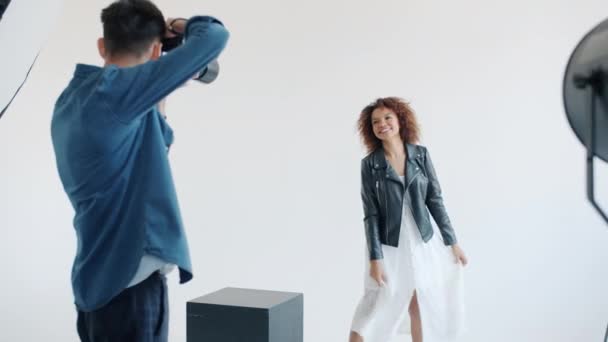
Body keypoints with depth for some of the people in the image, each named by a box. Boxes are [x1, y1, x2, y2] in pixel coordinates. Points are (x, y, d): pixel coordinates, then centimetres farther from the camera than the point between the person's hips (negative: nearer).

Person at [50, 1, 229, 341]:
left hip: (103, 277, 9)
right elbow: (214, 36, -15)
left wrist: (158, 104, 15)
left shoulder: (73, 98, 10)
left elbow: (153, 144, 23)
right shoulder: (115, 90, -16)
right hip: (128, 279, -9)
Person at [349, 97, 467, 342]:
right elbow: (371, 214, -7)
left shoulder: (420, 154, 0)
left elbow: (435, 199, 4)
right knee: (372, 316, -4)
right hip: (390, 248, -3)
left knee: (423, 311, 12)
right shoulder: (370, 164, -6)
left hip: (424, 245, 3)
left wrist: (452, 242, 4)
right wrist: (375, 258, -13)